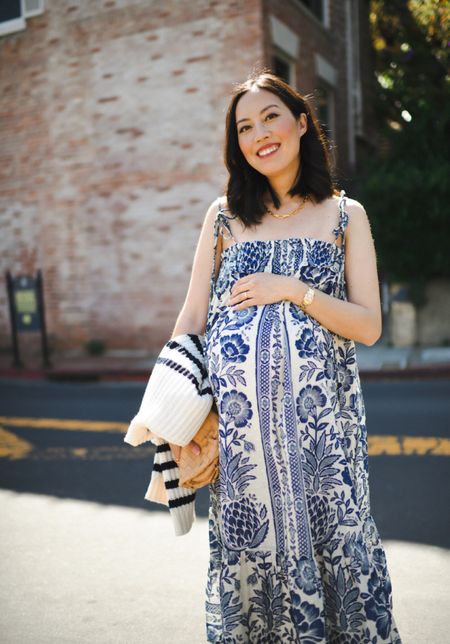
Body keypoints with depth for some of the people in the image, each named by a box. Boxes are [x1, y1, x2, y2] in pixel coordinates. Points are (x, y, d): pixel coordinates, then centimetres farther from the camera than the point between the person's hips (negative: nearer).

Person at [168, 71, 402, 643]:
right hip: (237, 419, 1)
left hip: (320, 416, -1)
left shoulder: (345, 215, 6)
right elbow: (191, 319, 7)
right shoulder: (224, 215, 9)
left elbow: (369, 326, 1)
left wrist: (294, 290, -11)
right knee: (248, 545, 8)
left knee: (331, 544, 5)